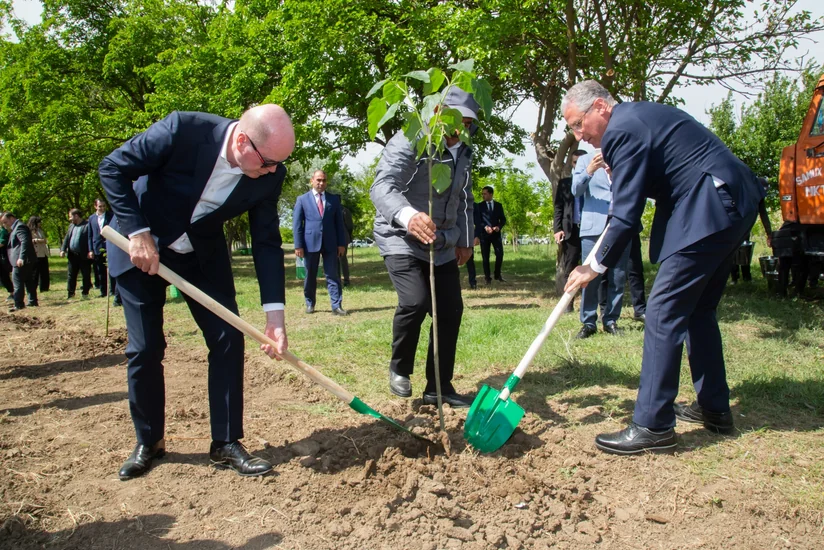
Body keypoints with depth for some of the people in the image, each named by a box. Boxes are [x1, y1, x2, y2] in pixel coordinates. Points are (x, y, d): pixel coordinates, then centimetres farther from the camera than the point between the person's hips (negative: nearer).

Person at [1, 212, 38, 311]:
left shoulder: (19, 227, -13)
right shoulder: (15, 228, 21)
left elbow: (25, 241, -25)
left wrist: (21, 258, -30)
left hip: (20, 262, -10)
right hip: (26, 261, 10)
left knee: (18, 283, -6)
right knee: (29, 282, 12)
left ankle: (18, 305, -4)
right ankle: (33, 302, 16)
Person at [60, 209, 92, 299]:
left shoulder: (87, 225, -8)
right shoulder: (71, 225, 15)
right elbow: (67, 238, 15)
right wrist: (63, 250, 3)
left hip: (84, 256, -7)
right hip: (72, 255, 7)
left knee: (86, 275, 2)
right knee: (71, 275, 10)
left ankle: (85, 293, 12)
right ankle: (71, 293, 17)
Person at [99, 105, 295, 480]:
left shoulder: (269, 175, -18)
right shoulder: (183, 129, -29)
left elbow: (267, 242, -13)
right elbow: (112, 168, -19)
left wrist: (275, 313, -20)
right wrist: (138, 233, -24)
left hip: (202, 252, 3)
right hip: (140, 245, -3)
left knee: (228, 339, -6)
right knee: (145, 348, 0)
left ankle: (226, 443, 8)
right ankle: (148, 442, 21)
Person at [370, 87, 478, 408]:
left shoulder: (463, 153, 8)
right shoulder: (408, 142, -16)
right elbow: (382, 186, -32)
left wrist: (465, 240, 16)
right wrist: (407, 216, -51)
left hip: (443, 245, 7)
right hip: (401, 239, -7)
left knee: (451, 311, 2)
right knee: (415, 302, -25)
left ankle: (439, 387, 17)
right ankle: (399, 369, 5)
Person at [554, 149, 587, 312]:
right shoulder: (564, 182, 14)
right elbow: (558, 207, 9)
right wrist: (557, 229, -2)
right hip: (571, 231, 1)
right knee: (568, 269, 1)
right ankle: (568, 303, 7)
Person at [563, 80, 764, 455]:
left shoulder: (623, 130, -14)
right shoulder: (639, 114, 17)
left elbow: (626, 215, -16)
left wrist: (597, 267, -7)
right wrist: (616, 173, 16)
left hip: (708, 212, -11)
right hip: (732, 206, 11)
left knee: (663, 314, -9)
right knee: (698, 310, 17)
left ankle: (652, 425, -5)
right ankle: (714, 408, 27)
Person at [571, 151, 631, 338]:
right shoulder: (585, 160, 11)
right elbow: (576, 190, -3)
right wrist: (589, 171, -20)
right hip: (593, 227, -1)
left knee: (618, 278, 3)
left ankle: (611, 320, 14)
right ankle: (588, 322, 5)